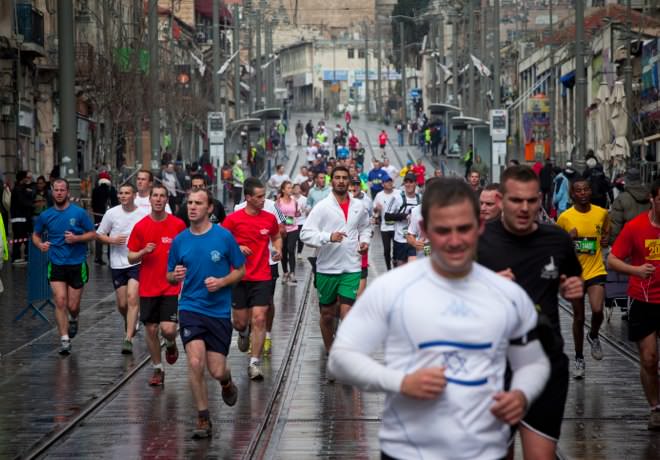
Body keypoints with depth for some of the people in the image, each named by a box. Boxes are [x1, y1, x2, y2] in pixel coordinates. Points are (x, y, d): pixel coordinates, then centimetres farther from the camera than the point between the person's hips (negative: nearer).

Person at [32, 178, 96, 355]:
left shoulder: (79, 213, -4)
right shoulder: (45, 216, 3)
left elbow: (93, 234, 2)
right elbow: (36, 235, 16)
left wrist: (76, 238, -16)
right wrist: (40, 245, -6)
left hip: (77, 264, -1)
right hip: (56, 265, 1)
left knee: (73, 306, 3)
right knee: (60, 302, -11)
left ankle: (73, 320, 40)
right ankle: (64, 340, -6)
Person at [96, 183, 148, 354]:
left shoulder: (144, 214, -3)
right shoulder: (111, 213, 1)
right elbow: (99, 235, 8)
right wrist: (113, 240, -10)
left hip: (137, 262, -2)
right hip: (117, 264, 2)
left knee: (132, 298, -16)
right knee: (122, 304, 8)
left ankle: (128, 339, -17)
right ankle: (130, 323, 41)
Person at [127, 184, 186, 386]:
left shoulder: (178, 225, -3)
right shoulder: (140, 226, 0)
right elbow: (131, 258, 5)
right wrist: (143, 252, -15)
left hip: (171, 287, -2)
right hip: (148, 288, 2)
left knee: (168, 329, -12)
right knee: (151, 329, 5)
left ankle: (171, 345, 23)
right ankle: (157, 369, 22)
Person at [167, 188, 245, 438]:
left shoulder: (224, 236, -5)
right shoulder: (179, 240, 3)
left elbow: (240, 271, 3)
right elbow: (170, 277, 12)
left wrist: (221, 282, -15)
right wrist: (176, 276, -11)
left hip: (219, 311, -1)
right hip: (190, 308, 1)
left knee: (217, 371, -1)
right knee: (195, 362, -17)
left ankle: (227, 383, 39)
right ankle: (203, 418, -1)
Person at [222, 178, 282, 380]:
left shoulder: (270, 218, 3)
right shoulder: (233, 219, -6)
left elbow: (276, 237, 22)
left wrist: (278, 249, 2)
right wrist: (237, 248, -15)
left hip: (262, 278, 1)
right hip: (239, 278, -1)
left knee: (259, 319, -9)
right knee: (240, 322, 6)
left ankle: (255, 364, -3)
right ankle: (244, 333, 45)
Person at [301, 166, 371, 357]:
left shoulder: (359, 206, 7)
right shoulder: (322, 207, -5)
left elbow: (365, 227, 26)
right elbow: (305, 234, -12)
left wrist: (365, 240, 5)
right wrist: (329, 237, -25)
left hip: (351, 268, 1)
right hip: (327, 268, -1)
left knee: (346, 311, -12)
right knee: (327, 313, 10)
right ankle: (329, 351, 28)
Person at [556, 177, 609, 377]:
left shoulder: (601, 213, 0)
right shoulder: (565, 217, -7)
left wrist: (605, 240, -2)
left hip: (596, 271, 1)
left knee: (597, 310, -19)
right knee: (578, 318, 9)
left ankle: (593, 336, 15)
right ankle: (579, 359, 25)